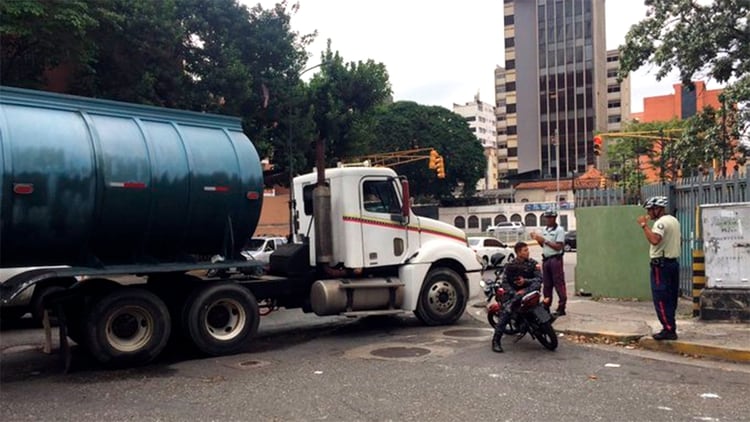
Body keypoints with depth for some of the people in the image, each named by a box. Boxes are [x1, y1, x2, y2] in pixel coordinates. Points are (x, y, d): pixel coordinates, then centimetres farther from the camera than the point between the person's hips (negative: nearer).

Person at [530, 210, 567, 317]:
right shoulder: (545, 229, 13)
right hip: (545, 259, 8)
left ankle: (561, 308, -1)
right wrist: (537, 239, 0)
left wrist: (544, 240, -18)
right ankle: (546, 305, 19)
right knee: (546, 284, 12)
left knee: (559, 284, -4)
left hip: (555, 259, -8)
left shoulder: (559, 230, -9)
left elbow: (558, 247, -16)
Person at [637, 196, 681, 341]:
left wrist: (644, 225, -23)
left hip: (661, 264, -10)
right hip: (673, 262, 10)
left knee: (661, 299, -6)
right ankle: (671, 328, 18)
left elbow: (654, 240, -32)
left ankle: (668, 330, -6)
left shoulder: (661, 222, -16)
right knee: (670, 299, 13)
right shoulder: (674, 220, 16)